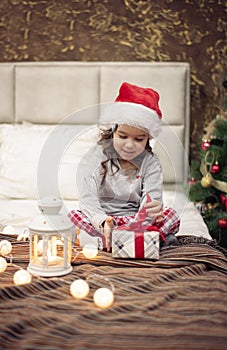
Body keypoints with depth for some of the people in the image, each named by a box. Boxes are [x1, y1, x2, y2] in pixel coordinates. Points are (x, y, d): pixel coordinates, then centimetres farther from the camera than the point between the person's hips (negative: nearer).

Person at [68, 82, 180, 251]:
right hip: (100, 220, -1)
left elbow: (152, 198, -15)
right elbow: (88, 200, -20)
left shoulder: (151, 163, 0)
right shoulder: (95, 160, -6)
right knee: (73, 216, -30)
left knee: (171, 215, -22)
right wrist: (103, 222, -42)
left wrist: (153, 209, -42)